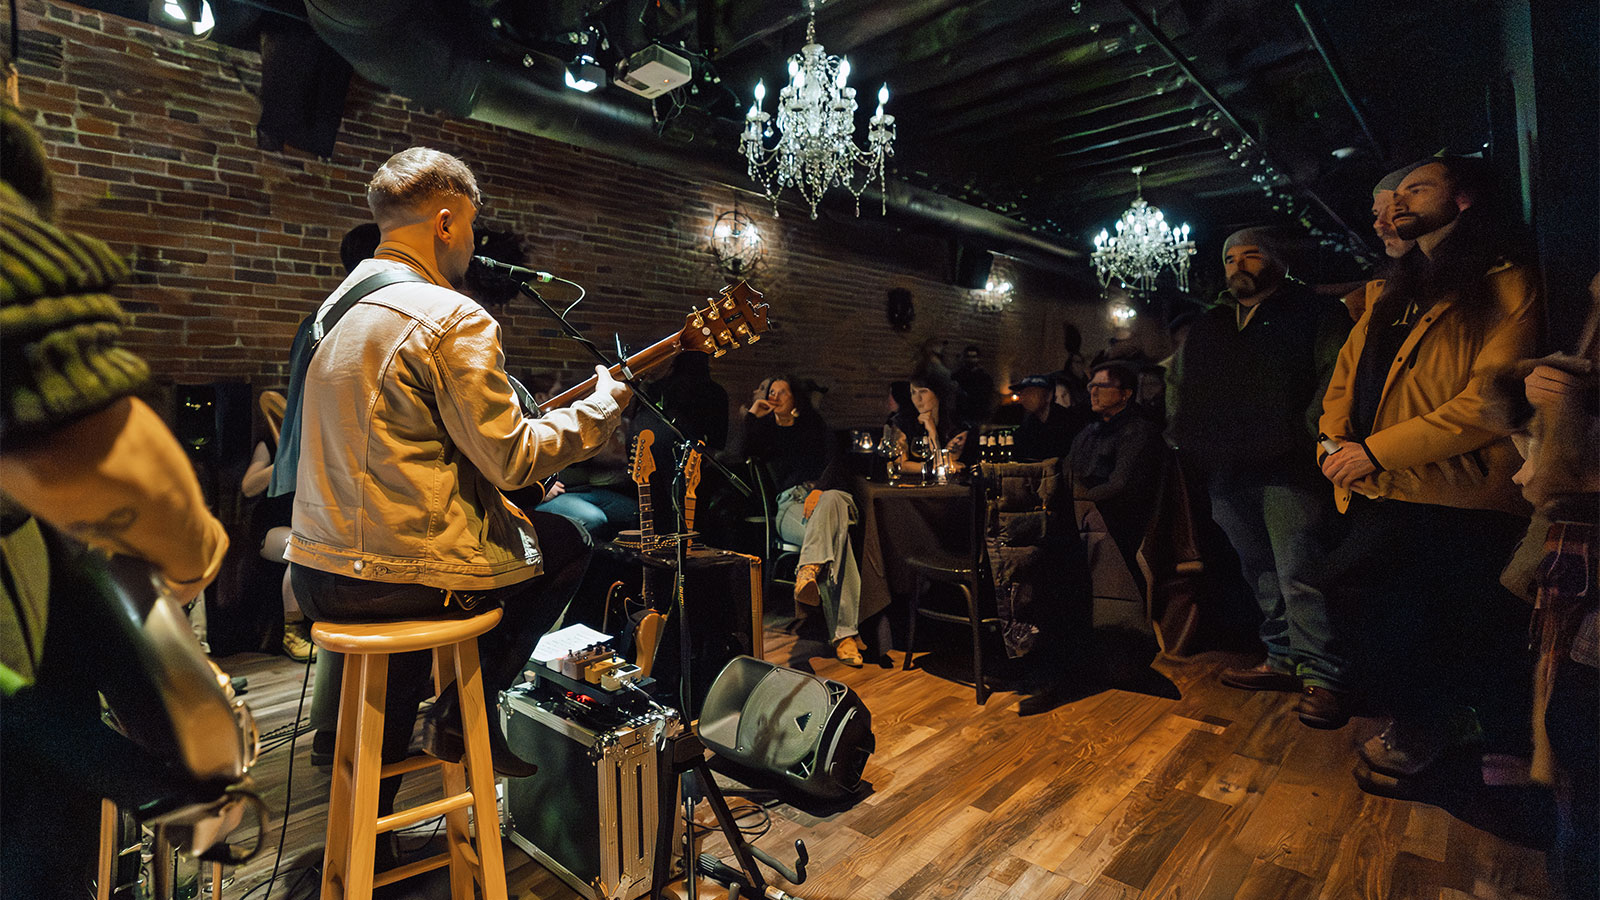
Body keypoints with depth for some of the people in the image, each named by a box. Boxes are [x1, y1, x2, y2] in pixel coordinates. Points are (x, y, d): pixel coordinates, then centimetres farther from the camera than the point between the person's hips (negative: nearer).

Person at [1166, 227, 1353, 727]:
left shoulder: (1314, 312, 5)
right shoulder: (1206, 327, 21)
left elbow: (1337, 371, -6)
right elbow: (1178, 383, 27)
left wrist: (1307, 431, -17)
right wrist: (1186, 436, 14)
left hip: (1288, 466, -5)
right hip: (1227, 471, 6)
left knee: (1299, 574, -8)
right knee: (1260, 574, 11)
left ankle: (1323, 676, 2)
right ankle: (1285, 660, 22)